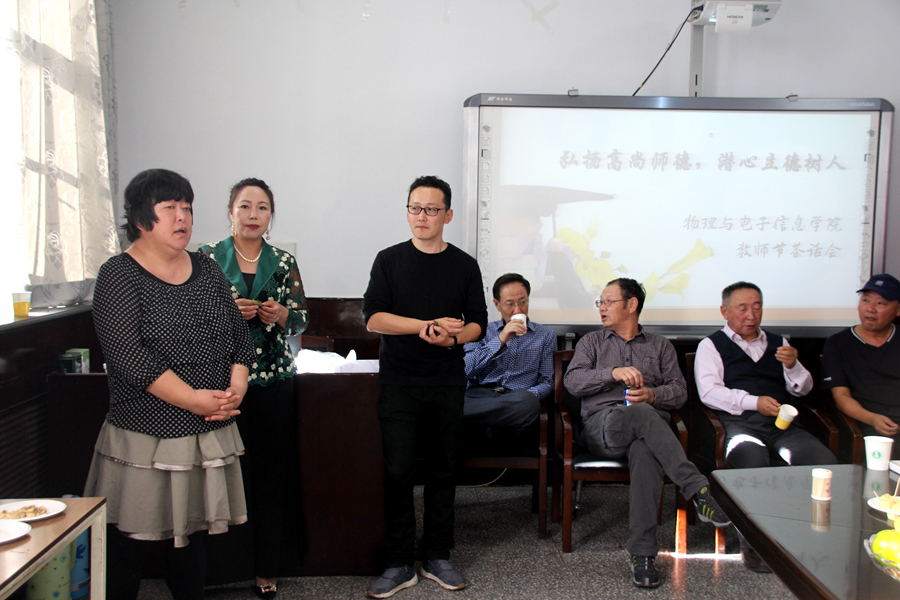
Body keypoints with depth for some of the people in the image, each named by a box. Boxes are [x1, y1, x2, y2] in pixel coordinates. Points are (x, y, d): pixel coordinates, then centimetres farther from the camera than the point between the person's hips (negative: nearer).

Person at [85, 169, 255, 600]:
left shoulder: (206, 270, 11)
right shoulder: (119, 275, -6)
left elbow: (240, 337, 11)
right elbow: (128, 356, -16)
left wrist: (236, 388, -7)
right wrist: (193, 399, -19)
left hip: (209, 434, 5)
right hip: (144, 436, -5)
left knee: (192, 537, 15)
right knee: (127, 547, 3)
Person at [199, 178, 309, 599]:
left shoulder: (284, 262, 8)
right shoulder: (207, 258, 4)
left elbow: (302, 319, 10)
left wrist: (280, 315, -11)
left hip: (274, 379, 2)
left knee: (272, 476, 4)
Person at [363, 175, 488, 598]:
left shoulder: (464, 266, 7)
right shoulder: (390, 260, 4)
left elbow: (478, 323, 8)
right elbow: (373, 317, -6)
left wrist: (452, 337, -14)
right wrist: (428, 324, -16)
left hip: (447, 384, 2)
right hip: (399, 381, -1)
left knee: (443, 470, 7)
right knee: (397, 471, -3)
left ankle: (437, 557, 20)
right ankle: (399, 564, 9)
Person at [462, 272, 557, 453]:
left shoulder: (546, 335, 21)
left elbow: (547, 382, 14)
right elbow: (466, 370, 4)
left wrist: (526, 397, -9)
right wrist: (500, 340, -4)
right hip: (479, 395, -3)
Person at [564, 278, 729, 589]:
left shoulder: (660, 345, 26)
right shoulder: (592, 342, 24)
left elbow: (679, 391, 14)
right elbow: (572, 381, 5)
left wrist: (652, 394, -8)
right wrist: (614, 372, -10)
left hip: (650, 422, 1)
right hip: (602, 425, 0)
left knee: (646, 451, -38)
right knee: (641, 414, -37)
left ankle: (641, 552, -41)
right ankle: (697, 490, -45)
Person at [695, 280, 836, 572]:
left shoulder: (777, 343, 28)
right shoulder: (712, 345, 13)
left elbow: (803, 389, 22)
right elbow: (709, 392, -3)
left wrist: (793, 365, 0)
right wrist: (753, 402, -16)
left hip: (783, 424, 4)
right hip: (739, 423, -4)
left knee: (826, 463, -26)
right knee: (753, 460, -38)